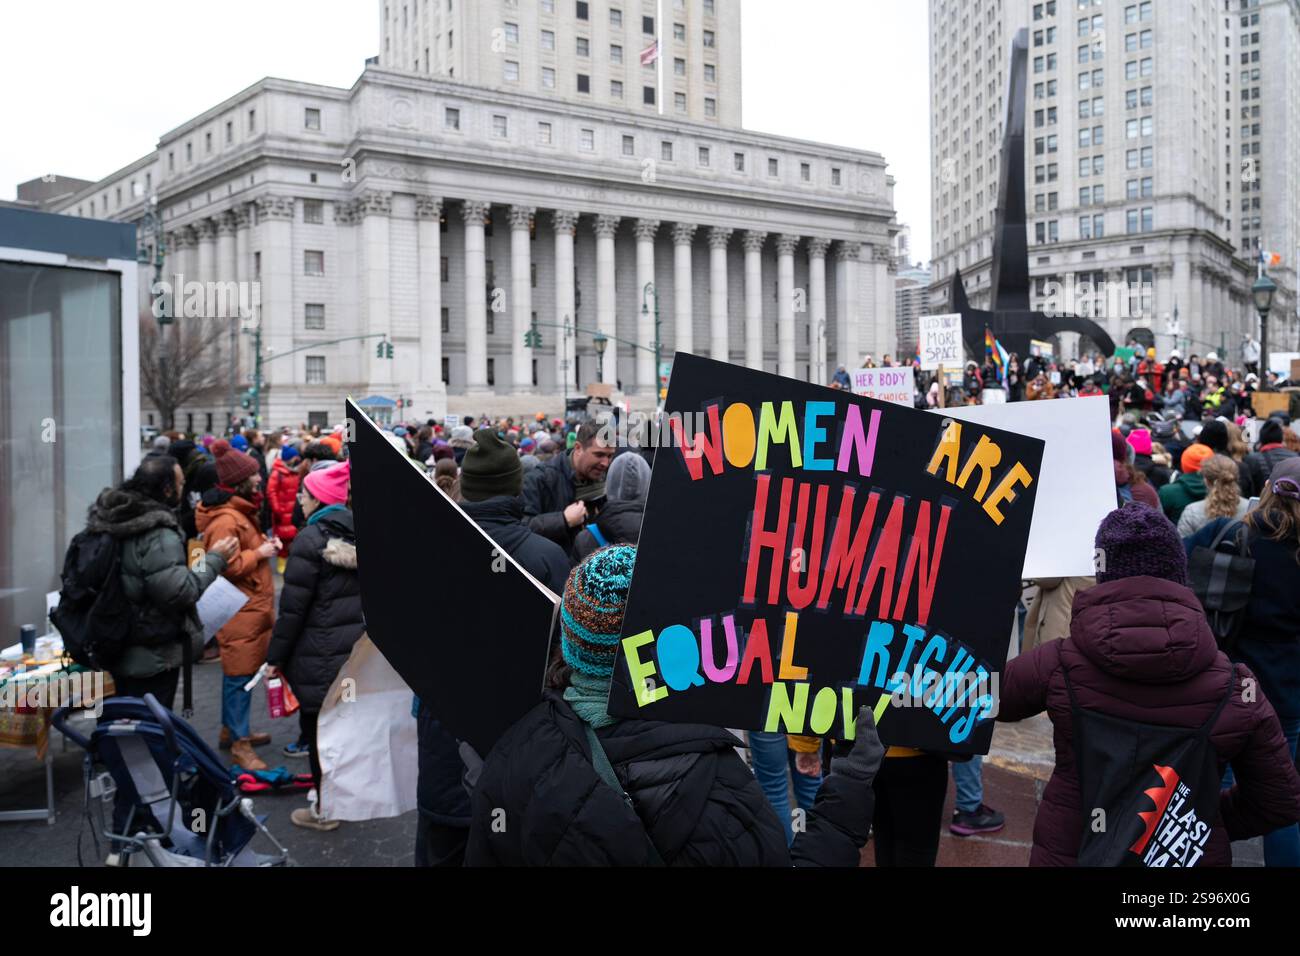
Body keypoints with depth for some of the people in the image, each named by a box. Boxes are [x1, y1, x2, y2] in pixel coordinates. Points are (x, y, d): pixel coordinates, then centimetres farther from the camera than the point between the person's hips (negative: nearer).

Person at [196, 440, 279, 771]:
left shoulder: (241, 511, 14)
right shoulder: (225, 520, -20)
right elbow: (226, 567, -25)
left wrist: (266, 544, 11)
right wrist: (258, 553, -16)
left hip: (252, 605, 10)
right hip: (240, 610, -10)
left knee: (238, 672, 19)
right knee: (240, 675, -3)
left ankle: (231, 729, 30)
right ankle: (239, 743, 4)